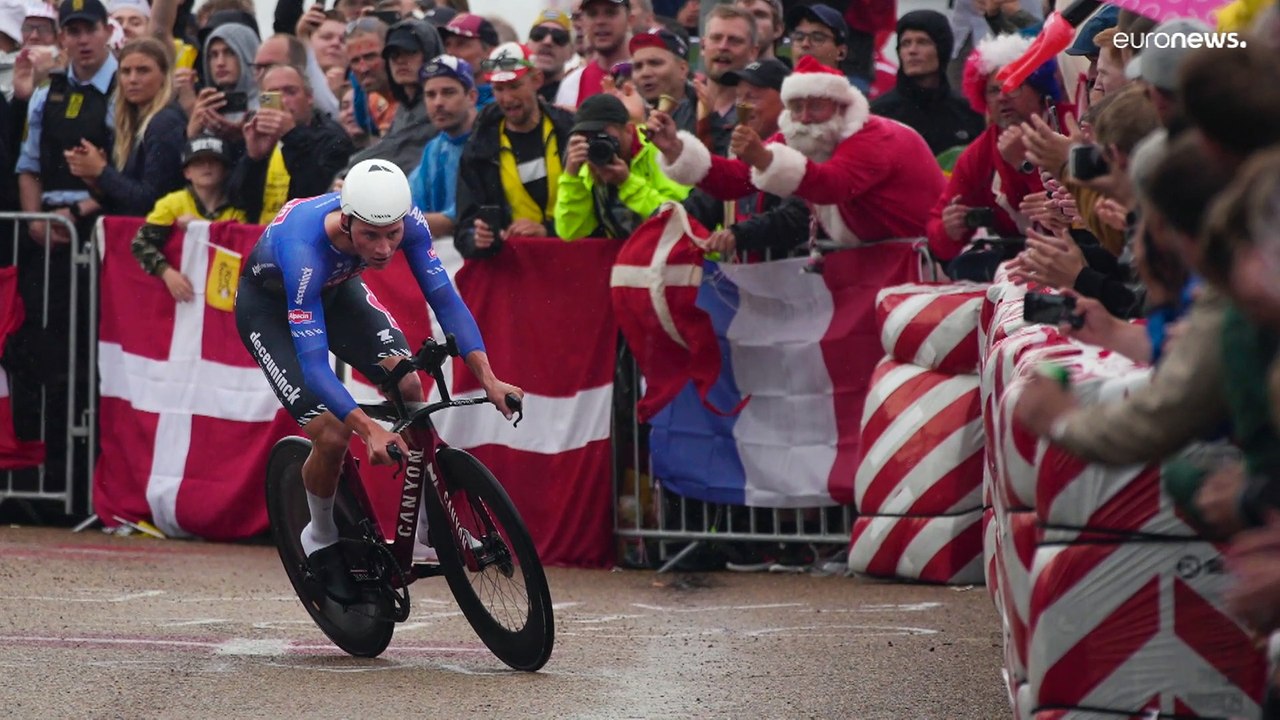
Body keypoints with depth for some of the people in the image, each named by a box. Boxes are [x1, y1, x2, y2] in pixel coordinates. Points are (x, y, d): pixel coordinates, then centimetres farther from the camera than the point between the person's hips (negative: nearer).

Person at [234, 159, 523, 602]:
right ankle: (321, 541, 12)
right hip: (269, 306, -5)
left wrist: (487, 377, -37)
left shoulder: (406, 220, -30)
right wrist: (370, 429, -57)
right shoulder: (304, 248, -43)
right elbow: (313, 363, -46)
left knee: (407, 385, -19)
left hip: (335, 289, 5)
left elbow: (444, 297, -24)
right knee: (332, 437, -17)